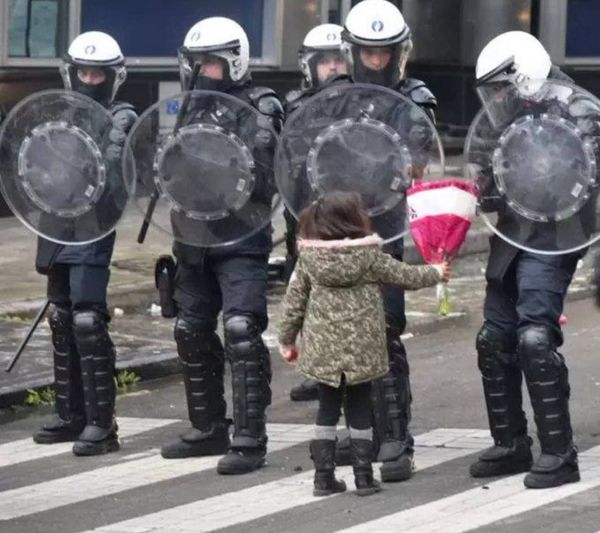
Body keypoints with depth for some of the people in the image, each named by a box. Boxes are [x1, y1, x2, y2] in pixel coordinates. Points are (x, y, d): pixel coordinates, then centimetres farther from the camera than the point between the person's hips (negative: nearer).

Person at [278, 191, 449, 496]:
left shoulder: (308, 259, -2)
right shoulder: (369, 256, -8)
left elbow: (294, 302, 2)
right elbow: (406, 277, 4)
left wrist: (286, 341, 12)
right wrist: (436, 273, 22)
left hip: (323, 351, 2)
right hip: (361, 351, -2)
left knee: (327, 410, 11)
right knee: (359, 411, 8)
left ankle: (324, 477, 10)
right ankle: (364, 477, 9)